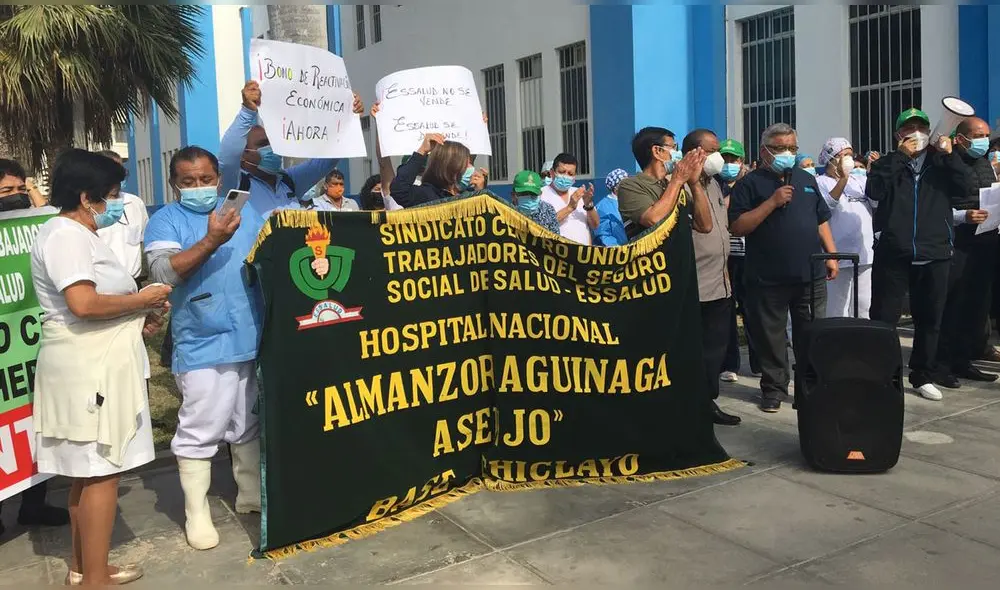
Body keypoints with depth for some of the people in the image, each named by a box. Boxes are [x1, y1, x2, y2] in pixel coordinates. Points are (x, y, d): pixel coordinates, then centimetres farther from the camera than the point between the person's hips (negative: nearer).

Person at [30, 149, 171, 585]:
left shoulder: (76, 233, 18)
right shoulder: (65, 235, -14)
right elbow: (83, 304, -26)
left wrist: (139, 321, 9)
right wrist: (141, 300, -13)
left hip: (95, 368, 11)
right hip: (87, 370, -11)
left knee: (87, 472, 16)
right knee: (101, 473, -6)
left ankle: (83, 565, 27)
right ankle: (94, 579, 2)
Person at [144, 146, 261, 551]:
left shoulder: (244, 210, 12)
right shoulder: (166, 220, -2)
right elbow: (163, 272, -17)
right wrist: (211, 241, -28)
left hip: (255, 341, 5)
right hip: (203, 347, -4)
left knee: (251, 426, 17)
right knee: (199, 433, 0)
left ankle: (251, 495, 33)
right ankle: (197, 513, 15)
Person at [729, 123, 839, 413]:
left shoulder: (807, 179, 15)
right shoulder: (750, 183, -2)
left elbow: (821, 221, 19)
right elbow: (736, 227, -12)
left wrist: (831, 255, 10)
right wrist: (772, 202, -17)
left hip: (811, 274, 4)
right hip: (769, 278, -4)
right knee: (771, 338, 4)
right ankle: (774, 388, 17)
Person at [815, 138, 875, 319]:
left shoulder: (859, 180, 15)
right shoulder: (821, 182, -2)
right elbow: (826, 205, -19)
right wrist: (843, 179, -27)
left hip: (866, 254, 6)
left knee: (863, 310, 15)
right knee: (838, 311, -1)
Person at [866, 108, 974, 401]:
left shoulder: (941, 163, 13)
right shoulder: (888, 163, 7)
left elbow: (962, 190, -1)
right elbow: (874, 191, -12)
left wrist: (950, 155, -8)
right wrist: (900, 156, -12)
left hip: (934, 255, 3)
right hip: (893, 254, -3)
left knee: (929, 320, 10)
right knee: (884, 319, -2)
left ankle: (923, 376, 23)